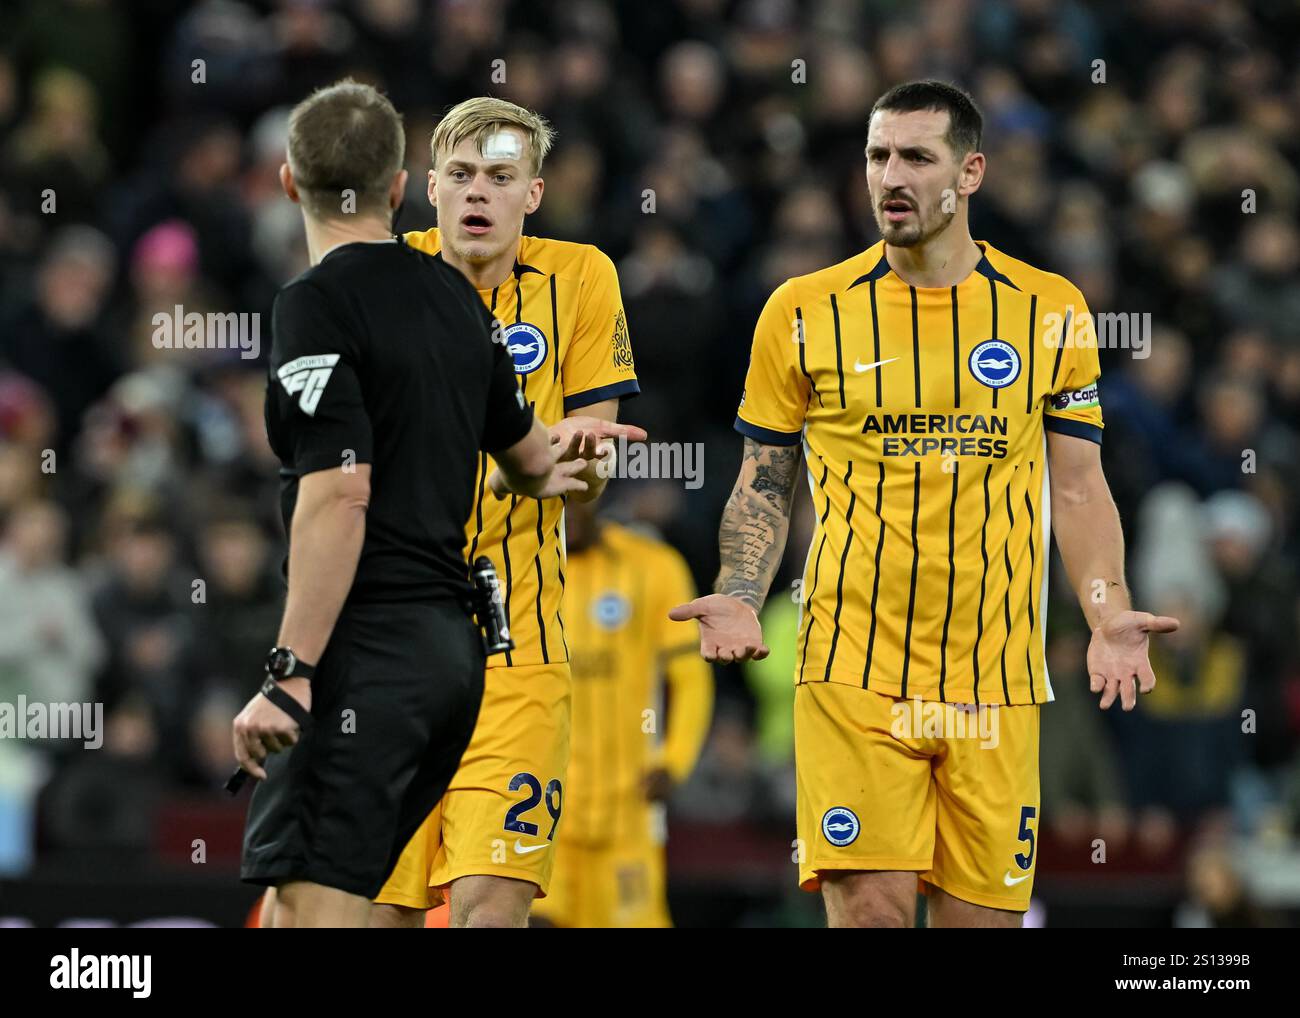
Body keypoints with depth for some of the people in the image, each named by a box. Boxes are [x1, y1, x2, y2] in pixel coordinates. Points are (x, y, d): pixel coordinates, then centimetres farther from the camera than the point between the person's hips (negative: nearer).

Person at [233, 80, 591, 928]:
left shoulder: (316, 304, -10)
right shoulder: (454, 296, 14)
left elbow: (338, 495, -19)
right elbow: (529, 456, 29)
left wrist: (290, 673, -20)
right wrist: (559, 461, 54)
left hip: (368, 648, -8)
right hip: (455, 645, 8)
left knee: (310, 904, -13)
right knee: (301, 903, 14)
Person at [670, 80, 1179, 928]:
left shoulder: (1051, 312, 6)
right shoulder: (806, 313, 3)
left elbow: (1076, 487, 9)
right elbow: (765, 483, 10)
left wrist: (1108, 615, -6)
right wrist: (739, 599, -7)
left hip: (995, 684, 2)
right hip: (853, 667, -1)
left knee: (983, 912, 2)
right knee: (871, 906, -13)